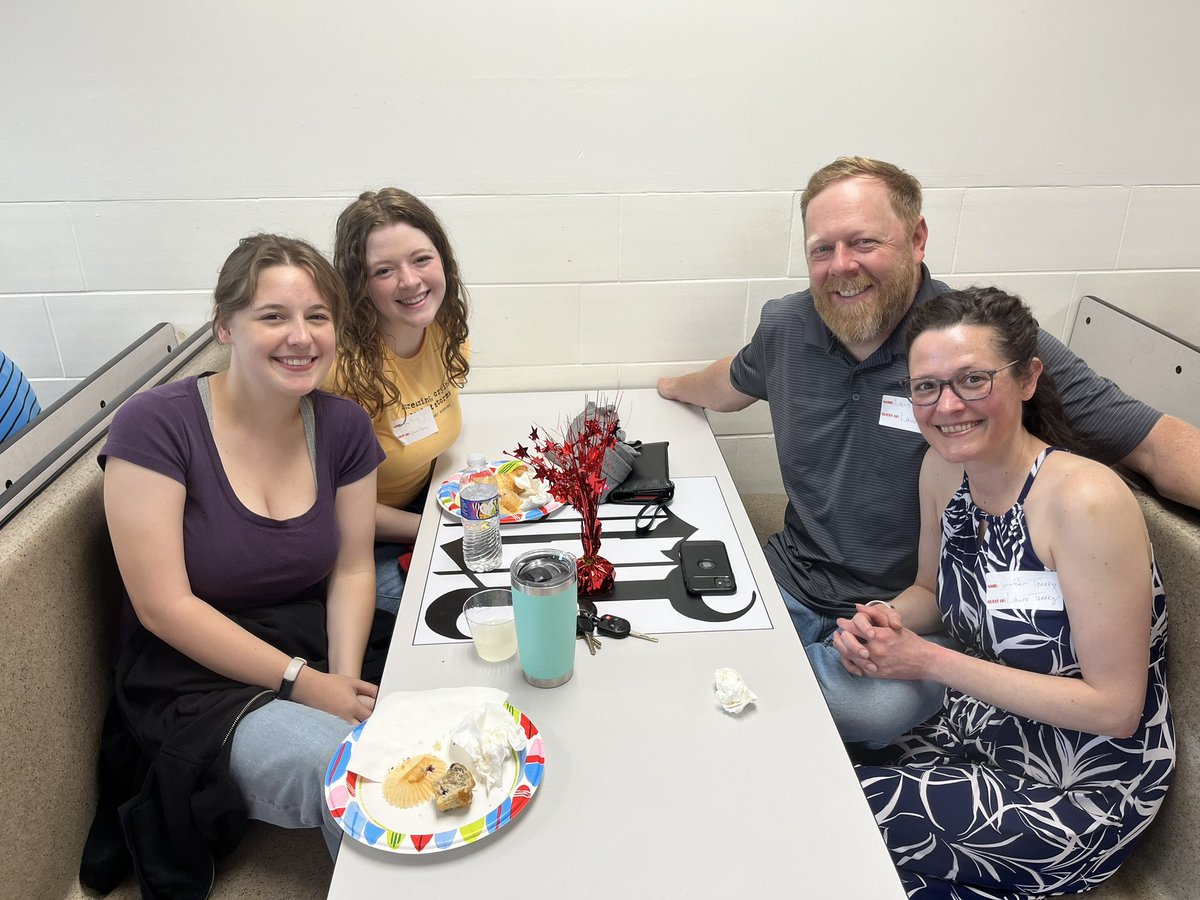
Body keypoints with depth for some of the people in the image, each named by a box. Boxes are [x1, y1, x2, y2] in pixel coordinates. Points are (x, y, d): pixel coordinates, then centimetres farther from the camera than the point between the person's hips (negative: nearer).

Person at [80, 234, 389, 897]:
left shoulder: (342, 425, -1)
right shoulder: (156, 425, -16)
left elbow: (351, 569, 2)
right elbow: (164, 606, -17)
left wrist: (346, 677, -15)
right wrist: (302, 683, -20)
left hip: (324, 652, 5)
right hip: (196, 680, -4)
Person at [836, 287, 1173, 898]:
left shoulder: (1086, 499, -26)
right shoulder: (943, 468, -5)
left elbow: (1115, 709, -22)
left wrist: (932, 662, -24)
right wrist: (885, 622, -11)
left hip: (1081, 788, -6)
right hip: (977, 737, 6)